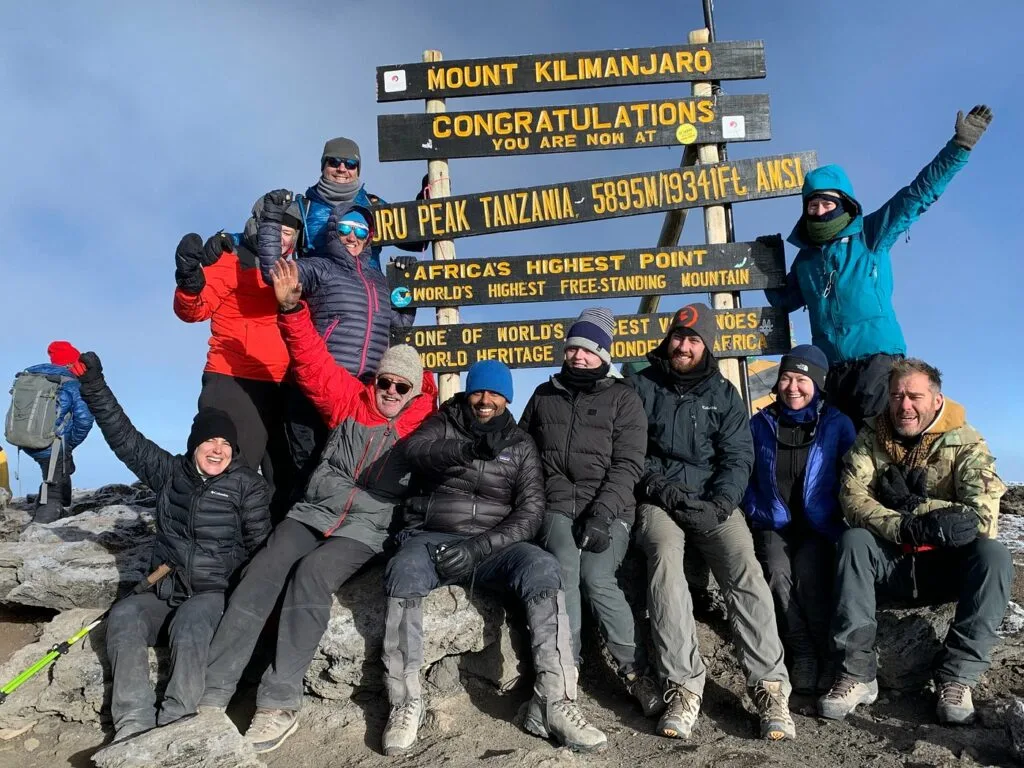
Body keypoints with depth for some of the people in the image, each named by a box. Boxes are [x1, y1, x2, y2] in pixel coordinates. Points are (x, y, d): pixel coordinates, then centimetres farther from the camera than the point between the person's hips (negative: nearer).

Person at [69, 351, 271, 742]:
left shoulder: (247, 485, 1)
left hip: (214, 595, -3)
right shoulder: (170, 471, 11)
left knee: (188, 626, -33)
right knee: (123, 614, -25)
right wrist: (94, 384, 3)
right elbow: (125, 438, 9)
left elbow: (260, 545, 0)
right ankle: (134, 724, -29)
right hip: (163, 593, 4)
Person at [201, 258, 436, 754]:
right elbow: (313, 363, -1)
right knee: (261, 573, -22)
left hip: (365, 531, -2)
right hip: (312, 513, 3)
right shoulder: (350, 402, 7)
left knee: (310, 576, -31)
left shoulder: (426, 429, 3)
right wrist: (293, 307, -13)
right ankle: (213, 695, -19)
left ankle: (280, 703, -26)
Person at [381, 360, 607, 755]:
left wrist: (478, 547, -17)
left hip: (492, 544, 1)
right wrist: (471, 448, -36)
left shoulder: (521, 444, 11)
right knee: (404, 570, -34)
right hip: (431, 537, -1)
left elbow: (530, 511, 0)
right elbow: (414, 450, -15)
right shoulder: (444, 424, 9)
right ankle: (406, 702, -21)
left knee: (543, 568, -28)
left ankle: (553, 703, -27)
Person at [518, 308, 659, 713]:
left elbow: (627, 464, -2)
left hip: (609, 508, -2)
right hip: (557, 505, 2)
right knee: (565, 569, -24)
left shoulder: (623, 398, 8)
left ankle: (635, 671, -6)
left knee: (597, 578, -22)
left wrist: (601, 514, -15)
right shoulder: (544, 395, 18)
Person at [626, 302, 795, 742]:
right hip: (658, 500, -1)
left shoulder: (724, 394, 13)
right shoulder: (640, 387, 9)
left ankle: (770, 687, -20)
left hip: (713, 500, 2)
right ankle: (683, 687, -30)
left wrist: (718, 504, -13)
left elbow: (738, 458, 5)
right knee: (664, 558, -32)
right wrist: (663, 492, -11)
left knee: (746, 572, -24)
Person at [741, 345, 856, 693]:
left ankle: (828, 654, -8)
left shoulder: (838, 425, 3)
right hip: (774, 525, 1)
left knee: (807, 572, -29)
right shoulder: (760, 424, 6)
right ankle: (802, 655, -10)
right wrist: (757, 513, -2)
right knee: (778, 573, -27)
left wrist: (836, 522, -9)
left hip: (820, 526, -1)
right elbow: (745, 477, 11)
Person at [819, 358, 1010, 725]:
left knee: (994, 554, -29)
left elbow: (982, 518, -21)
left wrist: (912, 505, -23)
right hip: (891, 562, 1)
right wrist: (906, 527, -32)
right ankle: (856, 674, -27)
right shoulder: (871, 438, -3)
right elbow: (852, 500, -17)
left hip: (947, 567, 0)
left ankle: (957, 677, -21)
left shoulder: (964, 442, -9)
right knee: (853, 541, -28)